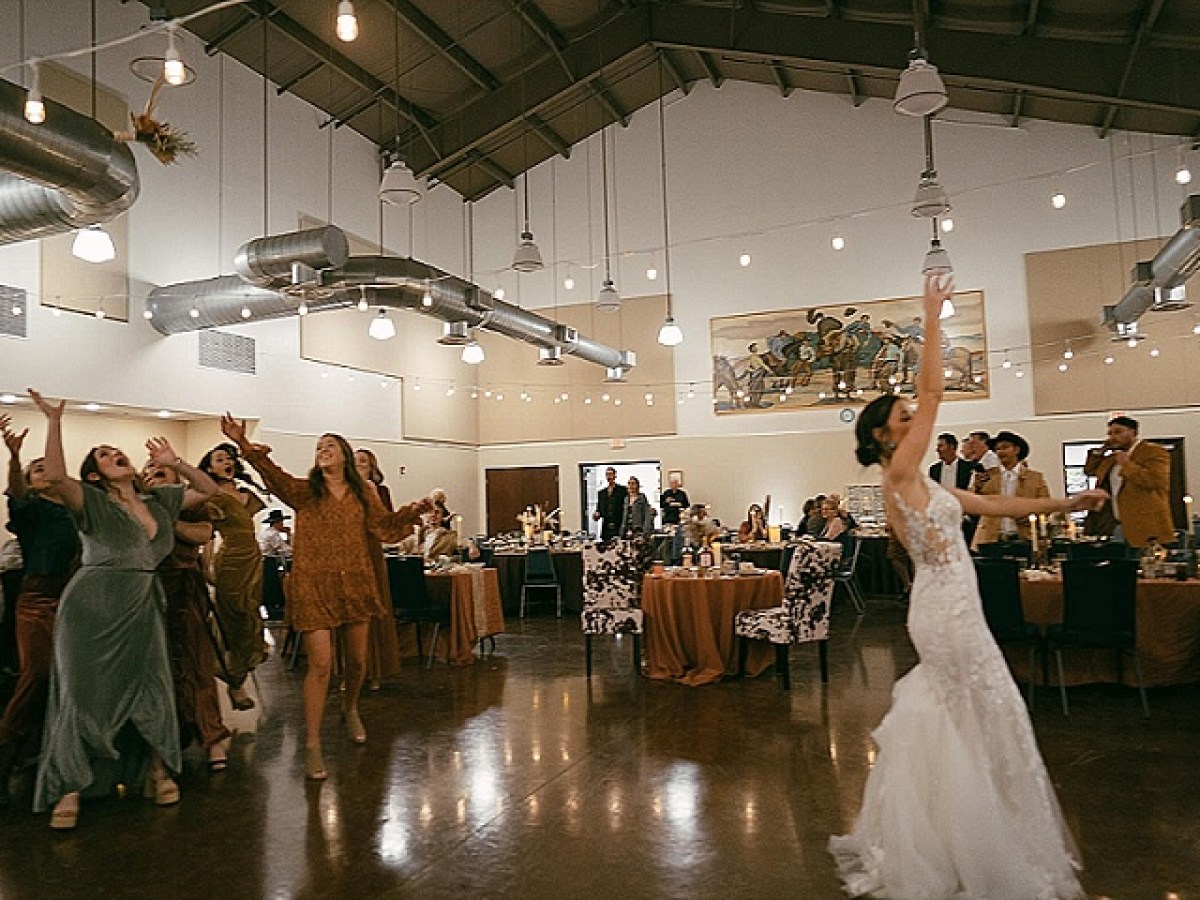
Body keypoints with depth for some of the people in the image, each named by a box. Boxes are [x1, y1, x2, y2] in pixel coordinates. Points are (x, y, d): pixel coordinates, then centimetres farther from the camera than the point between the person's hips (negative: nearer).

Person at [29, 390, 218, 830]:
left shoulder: (158, 500, 11)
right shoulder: (92, 502, -3)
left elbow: (208, 490, 17)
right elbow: (55, 475, -22)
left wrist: (175, 464, 5)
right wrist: (54, 421, -19)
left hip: (141, 608, 4)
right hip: (92, 607, -4)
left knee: (152, 691, 5)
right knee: (85, 695, 2)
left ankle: (159, 771, 22)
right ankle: (69, 790, 17)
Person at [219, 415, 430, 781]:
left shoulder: (363, 494, 11)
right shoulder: (305, 491, 2)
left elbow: (384, 526, 8)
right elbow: (274, 475, -16)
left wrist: (410, 512, -10)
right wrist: (244, 445, -32)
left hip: (355, 583, 3)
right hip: (315, 586, -3)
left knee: (357, 659, 13)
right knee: (320, 663, -8)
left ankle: (350, 709, 43)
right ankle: (312, 745, 3)